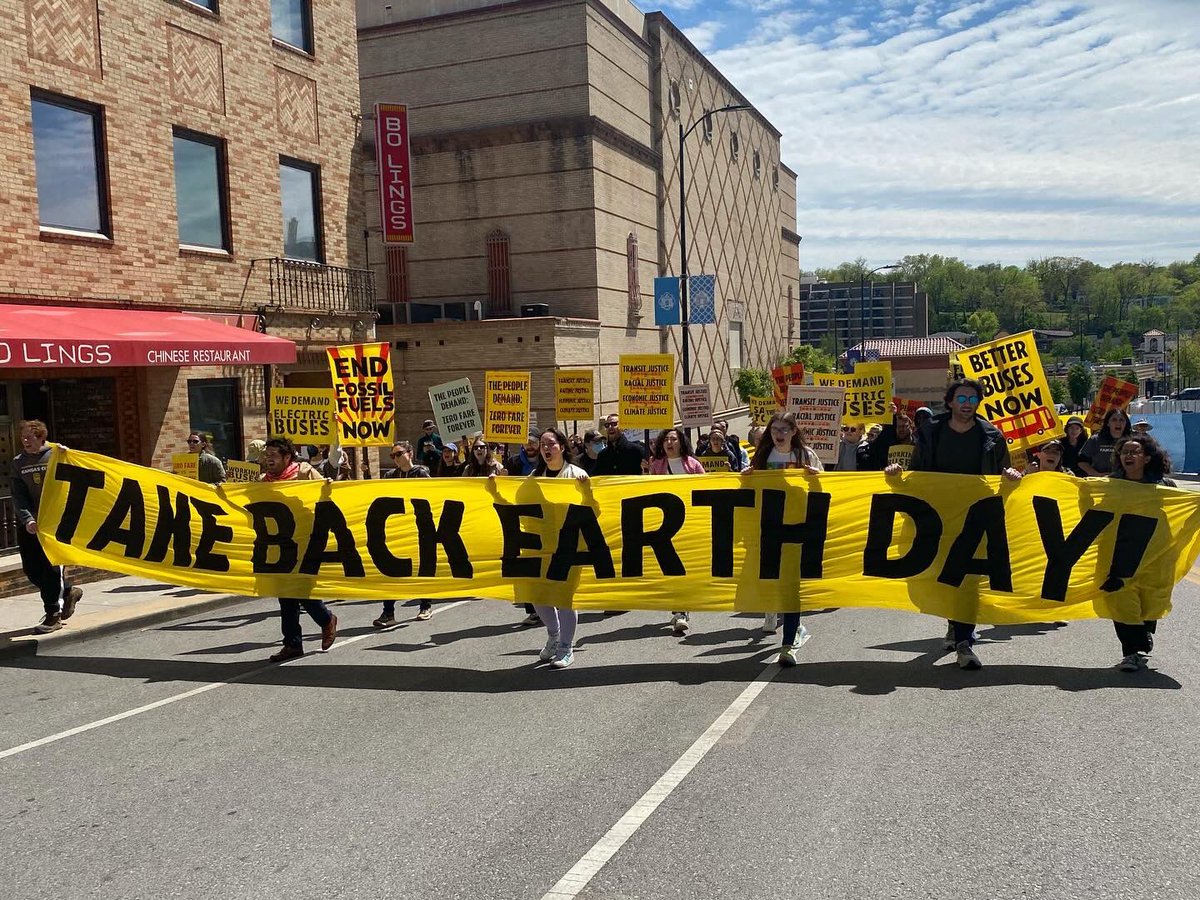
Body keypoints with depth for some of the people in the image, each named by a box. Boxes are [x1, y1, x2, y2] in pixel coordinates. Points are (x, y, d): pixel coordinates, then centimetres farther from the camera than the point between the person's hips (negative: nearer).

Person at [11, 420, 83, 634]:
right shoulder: (18, 463, 8)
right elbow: (18, 496, 2)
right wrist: (26, 519, -14)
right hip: (28, 524, 5)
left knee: (51, 566, -6)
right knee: (30, 568, 6)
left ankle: (53, 615, 3)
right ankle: (67, 591, 28)